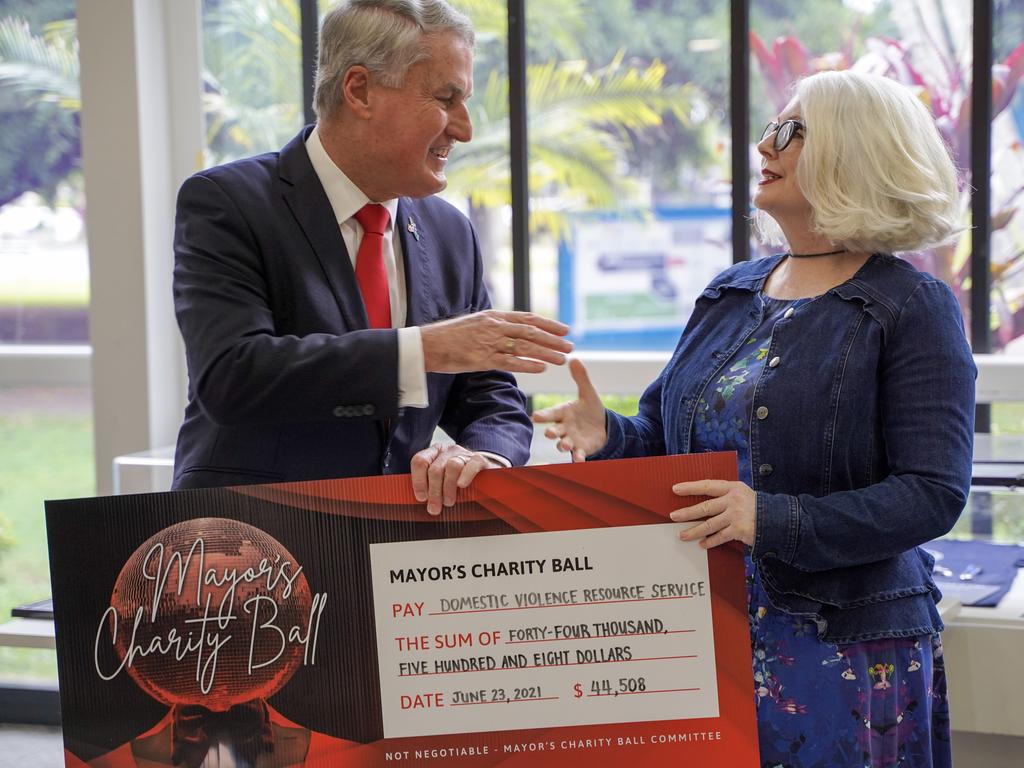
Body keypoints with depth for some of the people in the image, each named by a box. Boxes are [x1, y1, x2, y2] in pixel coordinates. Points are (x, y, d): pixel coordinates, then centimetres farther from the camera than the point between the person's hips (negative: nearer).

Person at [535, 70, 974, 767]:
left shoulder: (913, 309, -7)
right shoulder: (730, 293, 12)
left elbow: (934, 494, -16)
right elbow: (668, 437, 17)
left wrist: (773, 521, -26)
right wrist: (608, 437, -6)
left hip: (841, 647, -5)